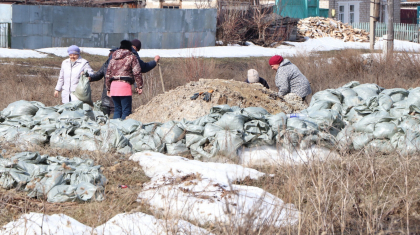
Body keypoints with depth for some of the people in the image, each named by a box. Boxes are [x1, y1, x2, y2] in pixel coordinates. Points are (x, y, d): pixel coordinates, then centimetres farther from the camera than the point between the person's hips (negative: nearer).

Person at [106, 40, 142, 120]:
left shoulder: (113, 59, 20)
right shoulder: (131, 57, 4)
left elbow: (108, 74, 20)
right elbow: (137, 72, -4)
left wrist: (108, 89, 26)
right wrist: (139, 86, -2)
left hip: (113, 85, 5)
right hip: (125, 85, -5)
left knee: (117, 109, 12)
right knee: (126, 110, -5)